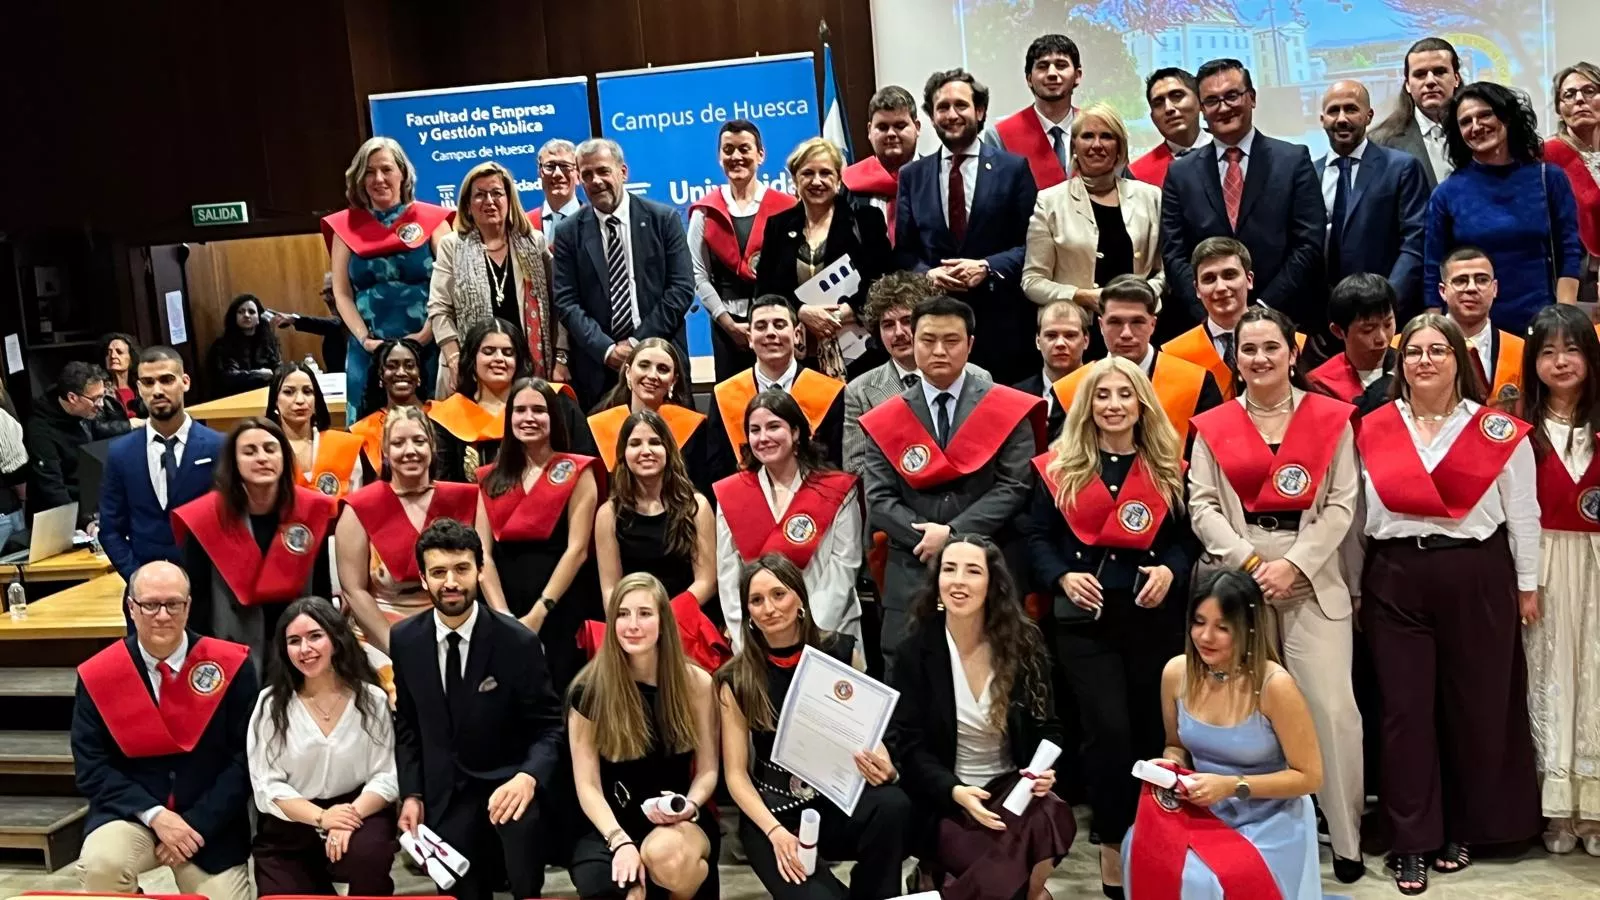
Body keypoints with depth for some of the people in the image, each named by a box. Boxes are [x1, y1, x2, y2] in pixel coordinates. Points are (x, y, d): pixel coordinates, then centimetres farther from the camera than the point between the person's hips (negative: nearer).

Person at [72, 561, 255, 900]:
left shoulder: (231, 665, -8)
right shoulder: (97, 676, -5)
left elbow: (246, 757, -6)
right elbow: (91, 767, -5)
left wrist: (198, 824, -14)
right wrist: (154, 814, -17)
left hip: (210, 823, 1)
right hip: (132, 814, 0)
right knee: (99, 865, -30)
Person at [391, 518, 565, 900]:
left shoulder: (518, 641, -15)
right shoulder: (405, 640, -3)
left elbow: (549, 726, -11)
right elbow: (407, 724, 10)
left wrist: (529, 777, -30)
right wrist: (411, 793, 1)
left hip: (507, 779, -3)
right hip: (446, 791, 3)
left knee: (522, 812, -34)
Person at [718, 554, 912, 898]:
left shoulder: (842, 652, 1)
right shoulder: (736, 680, -2)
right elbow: (736, 773, -2)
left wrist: (883, 767, -17)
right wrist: (776, 831, -16)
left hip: (841, 798, 2)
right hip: (773, 811, -1)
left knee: (893, 804, -32)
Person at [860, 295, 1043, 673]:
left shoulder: (1008, 410, 3)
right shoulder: (886, 421, 7)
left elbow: (1015, 487, -6)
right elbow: (879, 500, 1)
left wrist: (953, 533, -15)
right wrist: (927, 536, -14)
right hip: (911, 577, 1)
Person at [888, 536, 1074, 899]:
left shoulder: (1024, 644, 0)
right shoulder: (915, 652, -5)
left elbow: (1048, 725, 7)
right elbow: (908, 744, -6)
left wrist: (1044, 769, -16)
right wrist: (954, 791, -23)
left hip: (1011, 787, 3)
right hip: (944, 801, -2)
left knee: (1050, 817, -33)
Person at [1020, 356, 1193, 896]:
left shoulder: (1169, 470, 6)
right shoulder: (1057, 468, 2)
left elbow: (1186, 537, 8)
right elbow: (1036, 536, 2)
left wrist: (1171, 571, -11)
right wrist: (1062, 576, -14)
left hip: (1154, 614, 2)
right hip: (1084, 616, -2)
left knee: (1152, 728, 11)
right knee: (1108, 729, -9)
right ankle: (1112, 844, 7)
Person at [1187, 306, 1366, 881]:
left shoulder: (1330, 418, 7)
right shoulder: (1213, 426, 10)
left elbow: (1341, 505, 1)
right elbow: (1202, 506, 2)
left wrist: (1294, 563, -10)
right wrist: (1249, 561, -11)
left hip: (1313, 576, -1)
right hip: (1235, 574, 1)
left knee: (1330, 705, -7)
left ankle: (1345, 837, 7)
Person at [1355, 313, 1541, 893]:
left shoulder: (1498, 430, -1)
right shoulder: (1374, 430, 5)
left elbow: (1522, 512, 3)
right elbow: (1361, 512, 8)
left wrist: (1527, 585, 3)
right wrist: (1356, 586, 8)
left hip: (1477, 578, -1)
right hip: (1395, 581, 1)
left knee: (1477, 705, 8)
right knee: (1405, 708, 2)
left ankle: (1461, 830, 25)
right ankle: (1413, 842, 11)